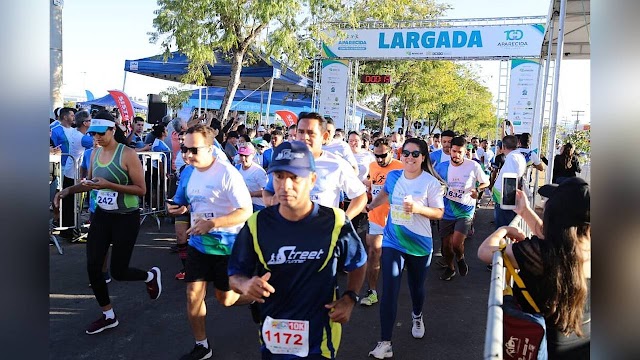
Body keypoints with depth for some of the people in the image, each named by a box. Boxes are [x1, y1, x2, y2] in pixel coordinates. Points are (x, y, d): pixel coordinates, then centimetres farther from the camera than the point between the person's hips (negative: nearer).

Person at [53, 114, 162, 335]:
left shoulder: (127, 154, -16)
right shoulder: (94, 154, 5)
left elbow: (141, 189, -18)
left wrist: (110, 185, -26)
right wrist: (70, 190, 3)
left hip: (126, 218, -6)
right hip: (102, 215, 7)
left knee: (118, 272, 0)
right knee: (92, 267, 3)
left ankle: (151, 276, 33)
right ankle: (108, 316, 22)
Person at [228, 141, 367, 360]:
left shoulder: (335, 222, -14)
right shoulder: (257, 225, -11)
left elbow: (358, 264, 5)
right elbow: (235, 275, -2)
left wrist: (349, 298, -7)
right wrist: (246, 284, -23)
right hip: (272, 337, 3)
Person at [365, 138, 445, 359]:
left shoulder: (431, 182, -12)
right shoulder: (393, 176, -1)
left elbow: (439, 213, -11)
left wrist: (419, 208, -27)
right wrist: (369, 206, 23)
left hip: (420, 244, -1)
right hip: (392, 242, 1)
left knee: (416, 287, 20)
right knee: (389, 292, -7)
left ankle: (417, 316, 52)